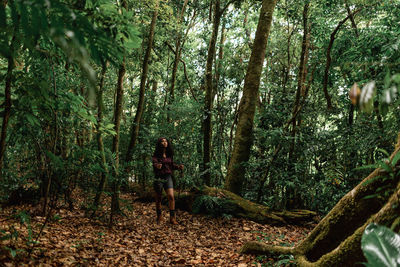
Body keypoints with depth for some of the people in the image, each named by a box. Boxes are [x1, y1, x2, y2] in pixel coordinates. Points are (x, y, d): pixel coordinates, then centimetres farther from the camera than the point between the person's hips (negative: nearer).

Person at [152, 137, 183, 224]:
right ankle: (159, 216, 26)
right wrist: (157, 165, -48)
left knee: (171, 196, -12)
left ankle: (172, 218, -5)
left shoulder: (169, 154, 6)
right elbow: (154, 162, -25)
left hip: (168, 178, 3)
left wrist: (178, 167, -1)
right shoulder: (156, 155, -7)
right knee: (158, 198, 8)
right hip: (159, 178, -2)